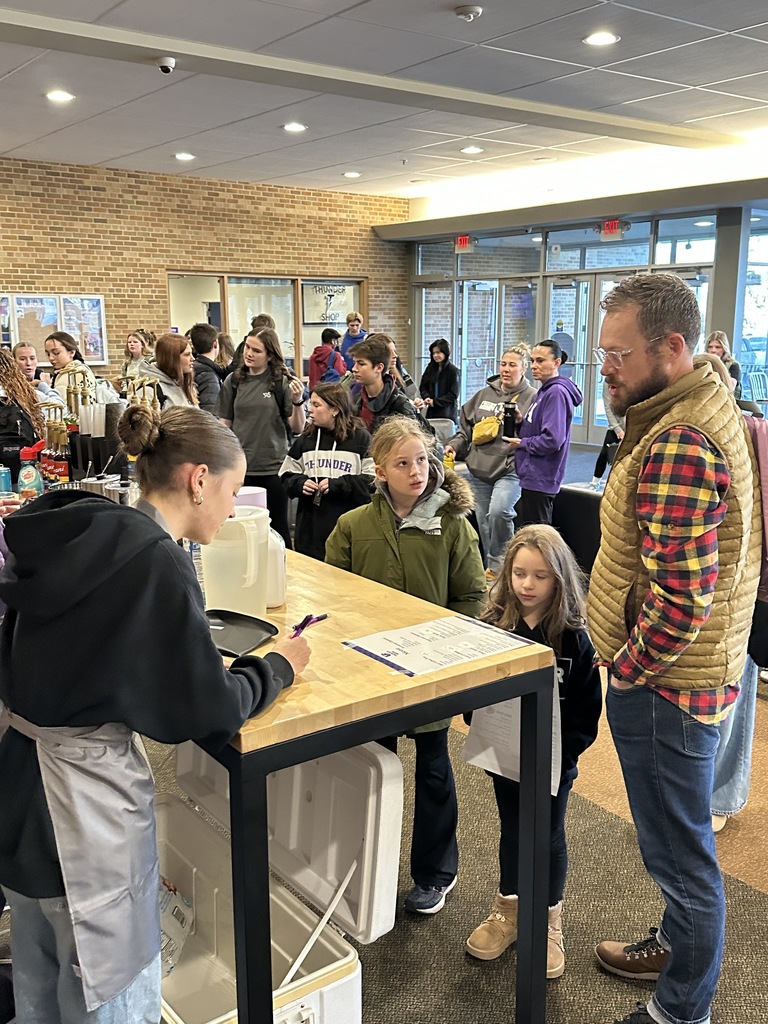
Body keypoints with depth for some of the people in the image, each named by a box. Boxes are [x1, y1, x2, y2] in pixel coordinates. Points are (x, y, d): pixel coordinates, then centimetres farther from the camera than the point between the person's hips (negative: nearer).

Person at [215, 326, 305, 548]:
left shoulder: (282, 381, -5)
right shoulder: (234, 380, 3)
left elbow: (297, 428, -5)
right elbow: (224, 425, 8)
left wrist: (297, 401, -21)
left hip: (274, 468, -2)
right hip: (240, 468, 2)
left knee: (277, 528, 8)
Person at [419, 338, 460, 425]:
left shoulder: (453, 371, -5)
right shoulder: (430, 368, 10)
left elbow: (453, 394, -9)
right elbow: (423, 387, 14)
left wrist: (435, 402, -12)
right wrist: (427, 397, -7)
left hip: (448, 413, -4)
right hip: (432, 412, 4)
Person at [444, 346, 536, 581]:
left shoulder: (531, 397, 0)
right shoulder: (484, 394, 15)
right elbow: (466, 427, 20)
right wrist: (455, 445, 4)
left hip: (510, 470, -5)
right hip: (479, 469, 6)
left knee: (499, 511, -27)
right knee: (483, 521, 9)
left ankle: (497, 564, -8)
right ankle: (492, 570, 24)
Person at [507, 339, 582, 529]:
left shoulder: (556, 392, -16)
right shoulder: (545, 391, 15)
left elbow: (552, 440, -24)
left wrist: (522, 443, -10)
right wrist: (521, 421, 1)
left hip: (540, 479, -10)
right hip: (532, 476, 10)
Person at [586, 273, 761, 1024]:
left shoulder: (678, 447, -26)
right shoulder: (703, 414, 8)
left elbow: (679, 599, -29)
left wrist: (626, 667, -13)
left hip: (665, 683, -10)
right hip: (686, 674, 10)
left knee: (679, 850, 7)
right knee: (677, 841, 26)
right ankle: (678, 946, 45)